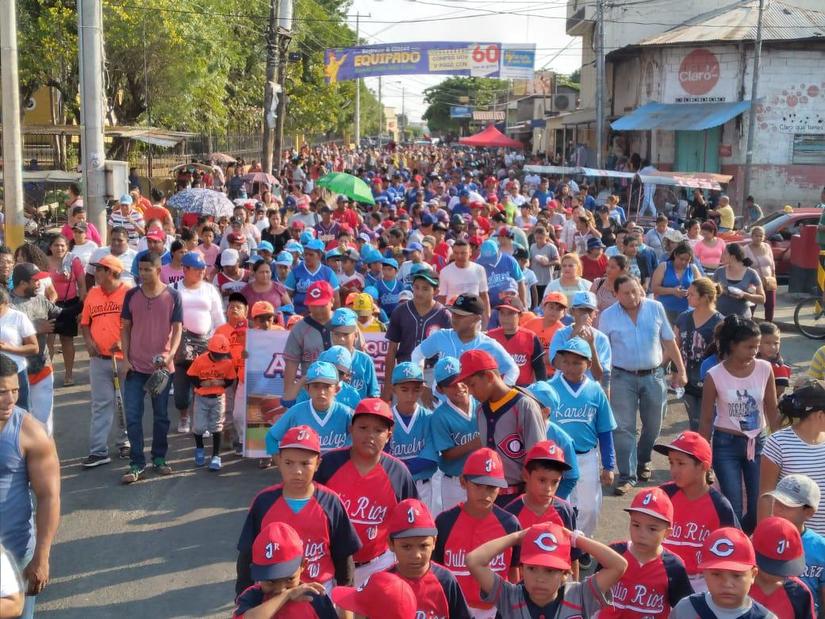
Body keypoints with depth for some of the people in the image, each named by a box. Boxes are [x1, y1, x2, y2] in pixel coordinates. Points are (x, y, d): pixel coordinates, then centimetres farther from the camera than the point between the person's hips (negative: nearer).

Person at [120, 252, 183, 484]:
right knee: (133, 416, -2)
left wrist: (170, 354, -19)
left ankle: (159, 458, 25)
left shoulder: (173, 296, -3)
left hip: (162, 366, -1)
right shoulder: (131, 295, 2)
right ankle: (137, 464, 4)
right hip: (135, 366, 1)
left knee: (161, 415, 11)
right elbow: (125, 328, 7)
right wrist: (125, 358, -2)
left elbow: (177, 329, -3)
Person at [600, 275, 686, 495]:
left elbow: (669, 341, 6)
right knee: (624, 427, -4)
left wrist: (680, 370, 5)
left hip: (653, 376, 2)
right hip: (623, 377, -2)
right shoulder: (608, 316, -3)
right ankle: (627, 476, 1)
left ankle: (643, 462, 37)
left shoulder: (655, 308, 0)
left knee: (653, 425, 13)